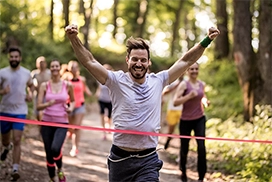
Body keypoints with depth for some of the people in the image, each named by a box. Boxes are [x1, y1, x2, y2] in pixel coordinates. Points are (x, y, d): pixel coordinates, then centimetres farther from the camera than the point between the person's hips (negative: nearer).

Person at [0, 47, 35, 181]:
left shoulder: (26, 73, 2)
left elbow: (31, 85, 21)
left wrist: (30, 94, 2)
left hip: (20, 111, -1)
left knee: (17, 141, -11)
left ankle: (15, 170, -12)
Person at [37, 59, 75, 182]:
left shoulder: (68, 85, 1)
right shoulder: (45, 85, 0)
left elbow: (73, 100, 17)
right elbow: (38, 106, -3)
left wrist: (71, 107, -4)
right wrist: (48, 104, -23)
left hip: (62, 123, -1)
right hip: (47, 122, 1)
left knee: (55, 149, -26)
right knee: (49, 153, 4)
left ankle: (60, 170, 4)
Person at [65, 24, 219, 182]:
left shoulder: (158, 81, 4)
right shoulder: (117, 81, -2)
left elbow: (186, 61, 8)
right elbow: (89, 61, -10)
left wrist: (206, 41, 2)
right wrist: (74, 38, -22)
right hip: (119, 158, 0)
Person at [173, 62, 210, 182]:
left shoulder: (202, 84, 5)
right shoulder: (184, 84, -11)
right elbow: (175, 102, -19)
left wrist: (205, 101, 3)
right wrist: (189, 96, -29)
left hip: (199, 119, 3)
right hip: (186, 120, -3)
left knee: (201, 147, -12)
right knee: (184, 148, 9)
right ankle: (183, 171, 38)